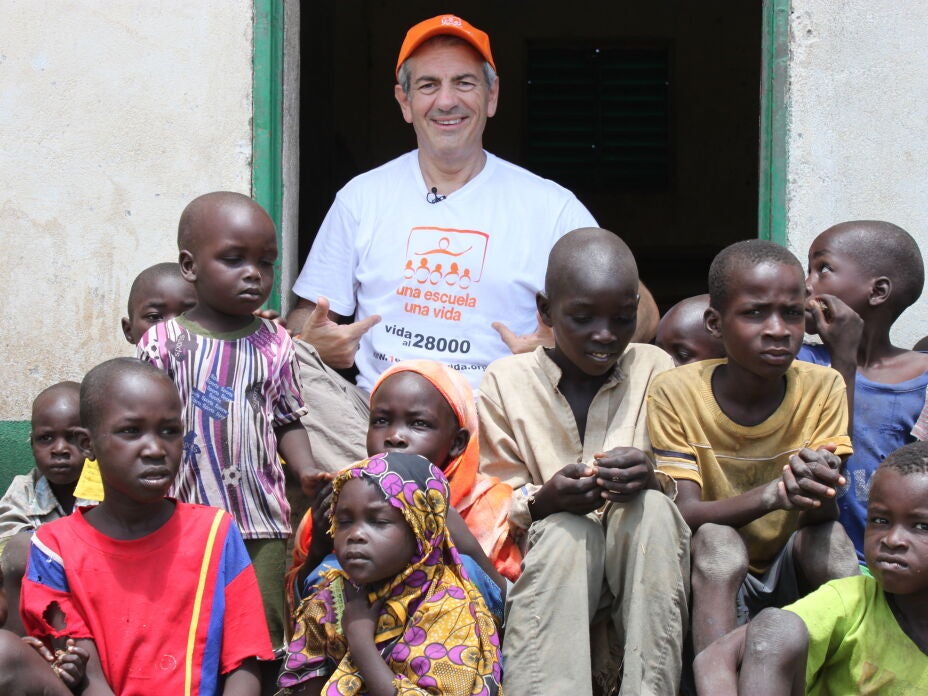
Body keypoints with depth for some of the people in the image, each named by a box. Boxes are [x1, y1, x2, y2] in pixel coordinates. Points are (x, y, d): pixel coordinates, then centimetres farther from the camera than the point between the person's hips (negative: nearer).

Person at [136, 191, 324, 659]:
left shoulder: (274, 344, 6)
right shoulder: (163, 342, 1)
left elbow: (288, 422, 12)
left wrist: (307, 470, -5)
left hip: (262, 520, 1)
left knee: (263, 636, 3)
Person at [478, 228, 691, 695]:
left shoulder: (654, 369, 6)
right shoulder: (507, 381, 5)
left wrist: (652, 480, -22)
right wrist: (543, 502, -20)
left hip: (642, 576, 1)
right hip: (548, 567, -1)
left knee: (653, 510, -29)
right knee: (566, 531, -33)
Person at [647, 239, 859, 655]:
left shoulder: (822, 388, -6)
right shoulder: (675, 394, -12)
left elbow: (819, 515, -13)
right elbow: (686, 515, -20)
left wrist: (818, 487, -39)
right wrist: (773, 495, -38)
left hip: (788, 573, 2)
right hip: (711, 575, -2)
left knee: (830, 538, -28)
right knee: (717, 541, -32)